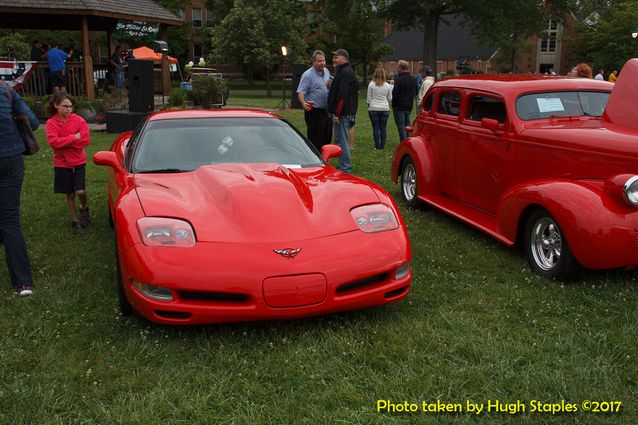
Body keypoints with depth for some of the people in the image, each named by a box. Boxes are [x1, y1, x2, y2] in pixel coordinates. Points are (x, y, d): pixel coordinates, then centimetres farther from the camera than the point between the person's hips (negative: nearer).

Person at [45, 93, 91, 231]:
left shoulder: (79, 120, -6)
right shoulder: (51, 123, -5)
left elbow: (85, 140, -14)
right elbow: (53, 141, -18)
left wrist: (63, 142, -16)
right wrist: (73, 138, -18)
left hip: (78, 162, -1)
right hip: (61, 164, 1)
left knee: (80, 191, -11)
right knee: (70, 194, 8)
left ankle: (84, 209, 21)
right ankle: (74, 220, 21)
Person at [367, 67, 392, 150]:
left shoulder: (371, 84, -4)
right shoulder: (387, 86, 0)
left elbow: (369, 98, -1)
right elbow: (390, 99, 8)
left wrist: (369, 107, 11)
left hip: (373, 109, -1)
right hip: (385, 109, 1)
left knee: (375, 128, 3)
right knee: (383, 128, 5)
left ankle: (377, 146, 5)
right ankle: (382, 145, 7)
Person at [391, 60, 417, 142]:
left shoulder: (398, 80, -18)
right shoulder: (413, 79, 5)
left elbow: (395, 94, -20)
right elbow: (415, 93, 13)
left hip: (399, 106, -7)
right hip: (409, 106, 7)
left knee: (401, 126, -2)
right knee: (407, 123, 18)